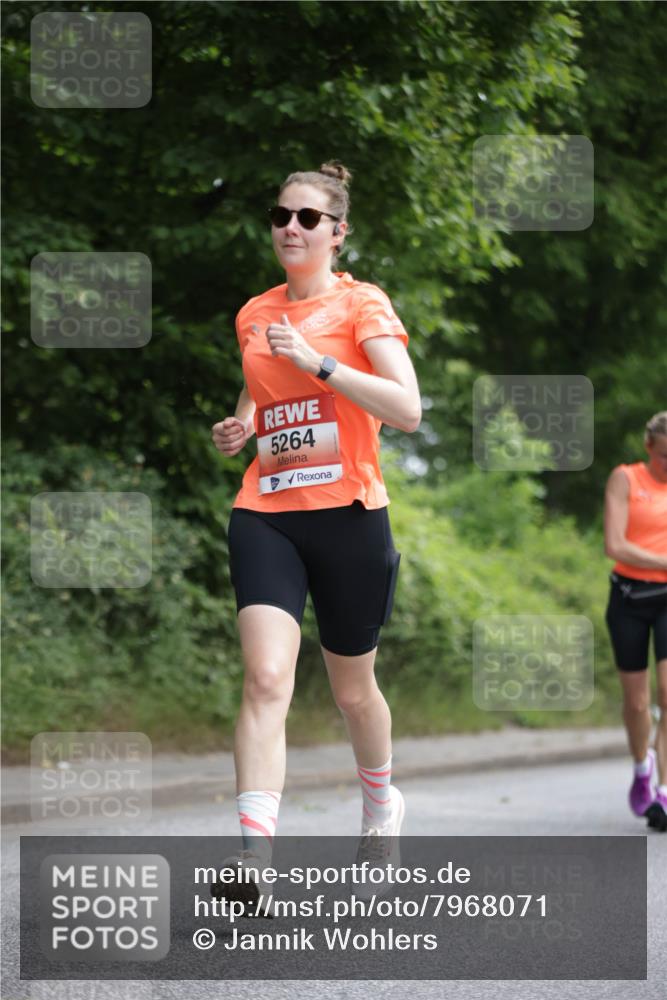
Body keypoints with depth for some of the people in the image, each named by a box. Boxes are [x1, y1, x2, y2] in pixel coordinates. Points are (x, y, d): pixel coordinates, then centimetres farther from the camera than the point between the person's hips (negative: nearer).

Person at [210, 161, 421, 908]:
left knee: (352, 688, 13)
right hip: (265, 515, 3)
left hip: (348, 514, -2)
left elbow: (407, 410, -15)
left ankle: (381, 804, 43)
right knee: (265, 678, -18)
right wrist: (239, 428, 7)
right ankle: (253, 853, -26)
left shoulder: (362, 304, -4)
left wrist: (318, 363, -22)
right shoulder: (254, 315, 12)